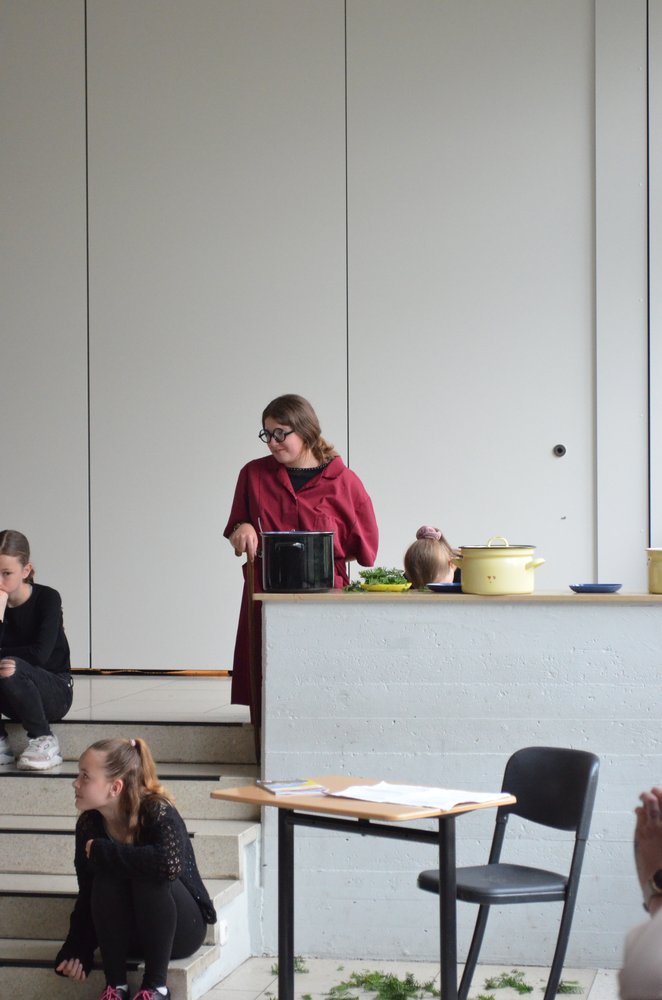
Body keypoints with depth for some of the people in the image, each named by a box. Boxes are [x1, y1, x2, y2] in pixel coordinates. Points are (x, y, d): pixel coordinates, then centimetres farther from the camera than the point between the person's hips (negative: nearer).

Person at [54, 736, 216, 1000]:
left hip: (181, 930, -4)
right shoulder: (88, 825, -9)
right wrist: (76, 952, -19)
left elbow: (168, 863, -45)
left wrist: (101, 852, -33)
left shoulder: (159, 814, -24)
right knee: (107, 879, -26)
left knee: (150, 878, -33)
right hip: (128, 934, 4)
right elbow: (87, 895, -4)